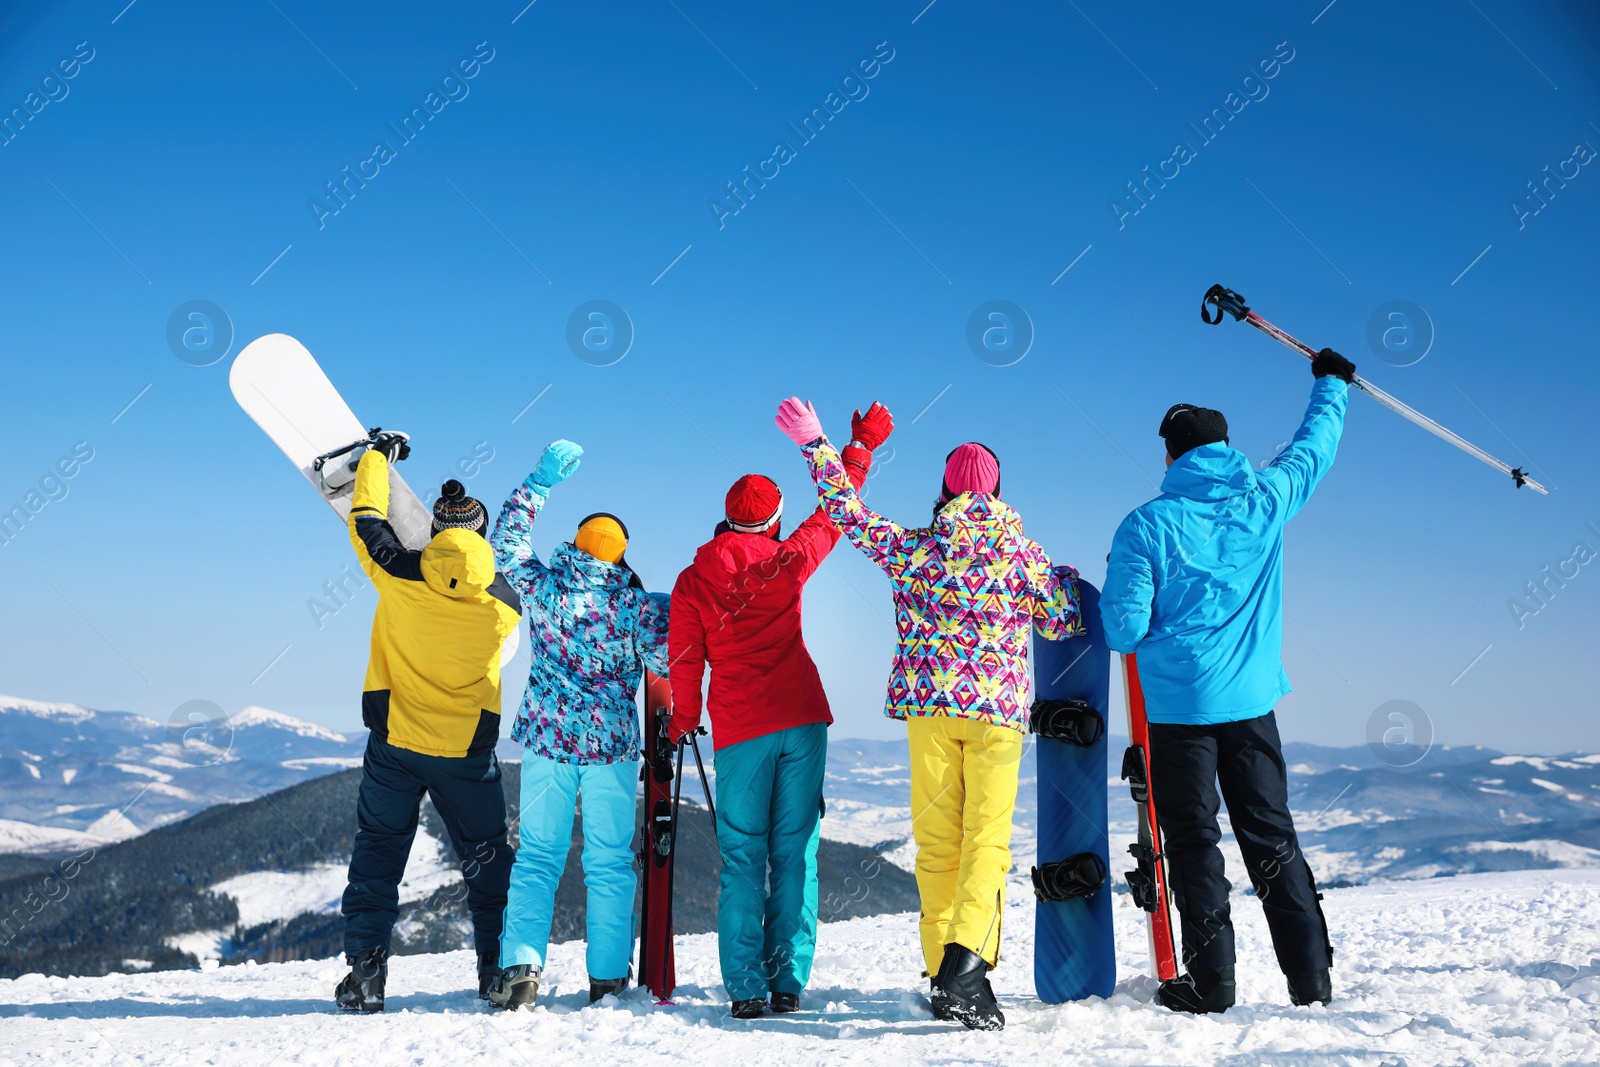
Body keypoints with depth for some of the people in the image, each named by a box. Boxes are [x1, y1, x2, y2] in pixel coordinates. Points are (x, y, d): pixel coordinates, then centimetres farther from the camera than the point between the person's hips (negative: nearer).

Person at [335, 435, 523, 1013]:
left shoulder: (399, 578, -15)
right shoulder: (503, 606, -11)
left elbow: (367, 517, 1)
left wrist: (378, 454, 16)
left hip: (394, 743, 0)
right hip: (469, 752, 1)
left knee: (378, 850, 11)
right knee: (486, 857, 14)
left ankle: (365, 965, 7)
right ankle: (496, 964, 19)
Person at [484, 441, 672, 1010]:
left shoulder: (545, 587, -1)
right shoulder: (635, 604, -6)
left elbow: (508, 541, 12)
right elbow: (667, 661, -8)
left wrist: (540, 481, 15)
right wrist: (668, 615, 9)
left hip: (548, 734, 1)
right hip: (613, 741, -1)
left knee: (536, 856, 9)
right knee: (610, 862, 7)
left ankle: (520, 967, -1)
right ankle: (607, 978, 10)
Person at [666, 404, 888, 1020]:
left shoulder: (692, 581, 4)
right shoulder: (787, 560, 2)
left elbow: (684, 661, 7)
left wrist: (683, 720, 22)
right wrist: (864, 443, 27)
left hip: (738, 731, 0)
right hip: (801, 719, 0)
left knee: (743, 858, 5)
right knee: (795, 852, 6)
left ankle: (747, 989, 2)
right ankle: (788, 984, 6)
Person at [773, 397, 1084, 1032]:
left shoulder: (913, 547, 2)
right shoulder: (1023, 553, 2)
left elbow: (848, 514, 11)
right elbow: (1062, 625, 9)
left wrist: (814, 444, 19)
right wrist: (1066, 579, 28)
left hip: (928, 704, 1)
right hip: (999, 709, -1)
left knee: (938, 840, 8)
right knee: (987, 837, -2)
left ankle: (944, 980, 10)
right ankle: (967, 958, -22)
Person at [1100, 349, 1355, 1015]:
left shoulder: (1148, 526, -11)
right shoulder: (1265, 501, 0)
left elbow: (1123, 630, -13)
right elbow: (1314, 446, 19)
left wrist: (1128, 618, 10)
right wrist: (1332, 382, 35)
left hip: (1177, 706, -4)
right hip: (1252, 701, 4)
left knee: (1194, 841, 5)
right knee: (1272, 836, 11)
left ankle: (1210, 983, 8)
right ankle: (1312, 978, 14)